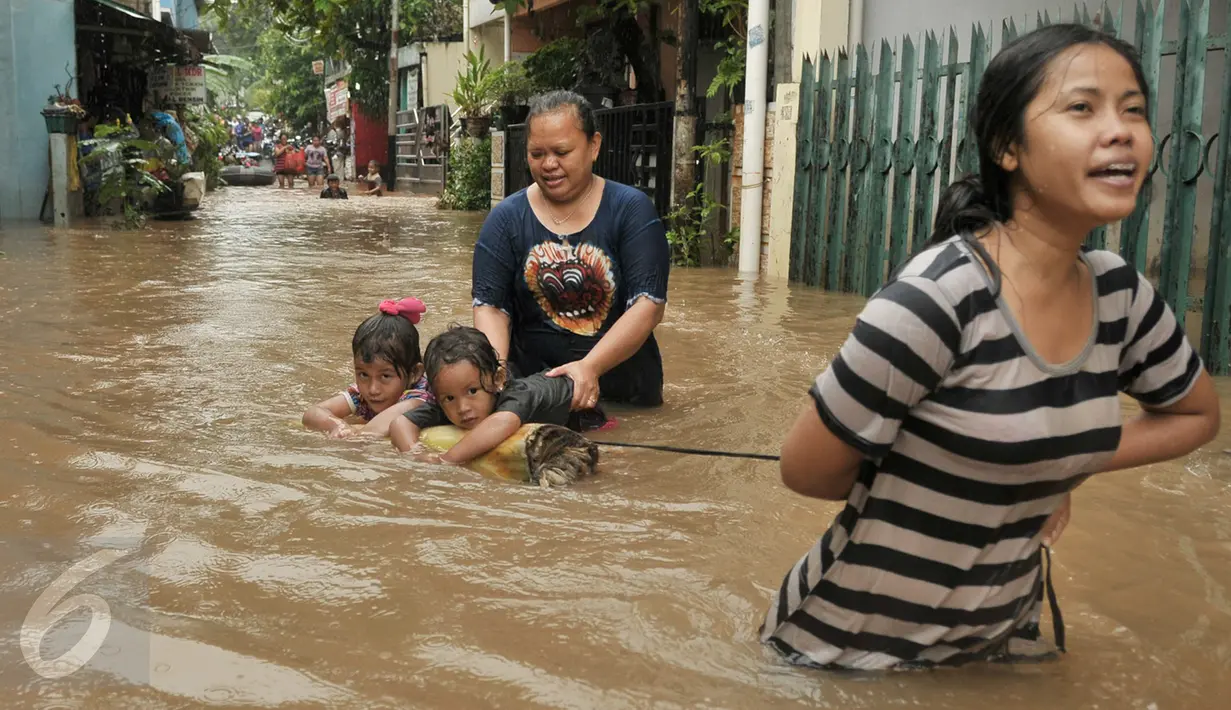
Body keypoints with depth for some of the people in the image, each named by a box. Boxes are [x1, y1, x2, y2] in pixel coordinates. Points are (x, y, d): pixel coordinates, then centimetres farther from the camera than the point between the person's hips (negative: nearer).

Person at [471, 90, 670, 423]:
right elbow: (489, 305, -2)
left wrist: (590, 367, -24)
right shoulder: (506, 218, 5)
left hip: (623, 383, 0)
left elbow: (648, 304, -9)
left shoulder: (631, 209, 0)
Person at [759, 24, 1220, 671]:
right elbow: (806, 468, -20)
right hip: (861, 644, -5)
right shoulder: (938, 295, -25)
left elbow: (1196, 414, 12)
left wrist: (1060, 472, -4)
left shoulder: (1121, 296, -7)